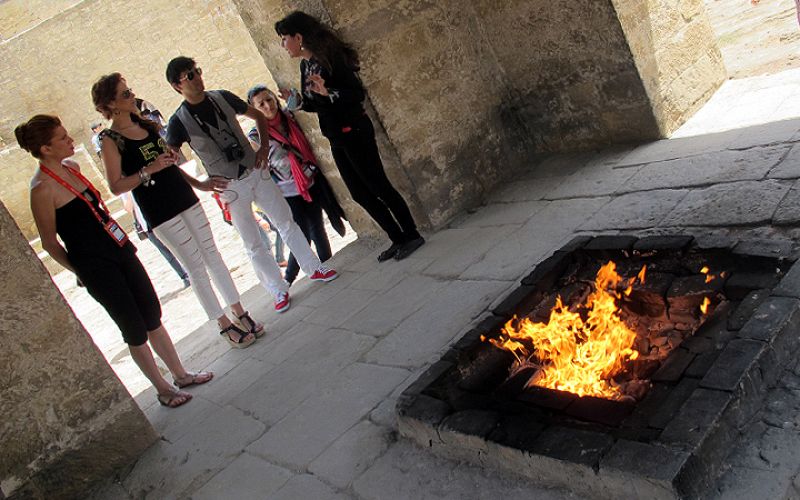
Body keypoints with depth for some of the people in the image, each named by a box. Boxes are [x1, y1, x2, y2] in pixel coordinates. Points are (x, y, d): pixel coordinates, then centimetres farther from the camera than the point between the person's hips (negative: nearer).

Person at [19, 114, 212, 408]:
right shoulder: (42, 188, -18)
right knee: (135, 330, 4)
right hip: (96, 267, -7)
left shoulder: (71, 167, 6)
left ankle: (180, 374, 29)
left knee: (153, 318, 14)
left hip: (119, 250, 7)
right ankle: (163, 388, 22)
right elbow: (49, 243, -10)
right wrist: (82, 271, 0)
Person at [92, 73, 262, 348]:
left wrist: (198, 183, 16)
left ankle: (240, 314, 17)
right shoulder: (111, 140, -10)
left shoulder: (144, 123, 10)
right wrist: (148, 170, -23)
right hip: (160, 213, -6)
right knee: (196, 267, 0)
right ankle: (225, 325, 12)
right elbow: (116, 186, -14)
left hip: (185, 199, 6)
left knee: (213, 256, 8)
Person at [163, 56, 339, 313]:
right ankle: (279, 290, 16)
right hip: (229, 187, -3)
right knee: (253, 244, 5)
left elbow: (258, 116, 12)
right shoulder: (179, 121, -12)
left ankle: (314, 268, 21)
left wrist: (263, 146, -1)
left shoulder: (222, 97, -1)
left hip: (256, 172, 3)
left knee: (286, 222, 9)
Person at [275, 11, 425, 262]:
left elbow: (358, 94, -20)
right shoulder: (305, 65, 9)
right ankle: (398, 239, 20)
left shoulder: (329, 58, -15)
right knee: (361, 194, 10)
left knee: (379, 187, -4)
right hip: (336, 140, 9)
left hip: (353, 133, -9)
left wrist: (328, 92, -33)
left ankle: (412, 235, 9)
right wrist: (297, 101, 1)